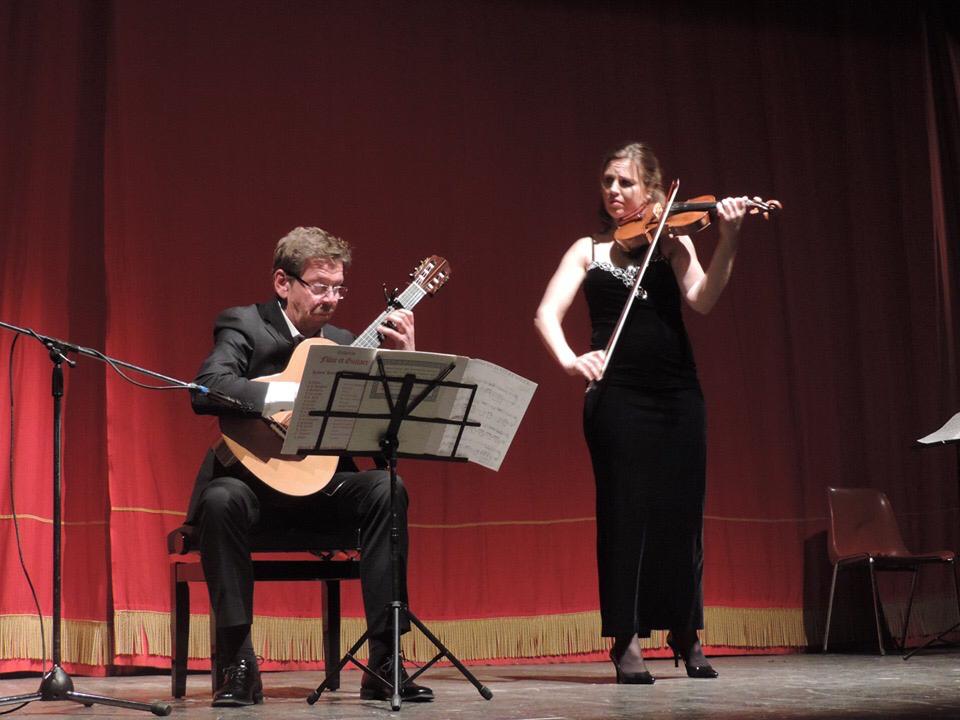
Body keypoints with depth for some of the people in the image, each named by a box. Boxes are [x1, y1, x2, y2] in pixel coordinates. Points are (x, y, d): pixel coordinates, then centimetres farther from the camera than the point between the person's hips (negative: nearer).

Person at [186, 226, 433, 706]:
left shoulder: (343, 344, 13)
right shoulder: (244, 325, -2)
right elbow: (205, 391, -24)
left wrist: (404, 359, -4)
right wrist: (296, 394, -29)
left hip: (322, 483, 4)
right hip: (254, 477, -4)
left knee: (384, 490, -25)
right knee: (221, 499, -36)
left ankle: (384, 663, -23)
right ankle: (239, 666, -24)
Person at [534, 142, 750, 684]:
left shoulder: (673, 242, 8)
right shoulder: (589, 250, 8)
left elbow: (702, 298, -9)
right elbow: (547, 314, -3)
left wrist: (729, 240, -23)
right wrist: (569, 359, -23)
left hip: (677, 395, 1)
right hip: (617, 396, -1)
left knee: (680, 511, 4)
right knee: (625, 511, -4)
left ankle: (687, 633, 19)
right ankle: (626, 640, 4)